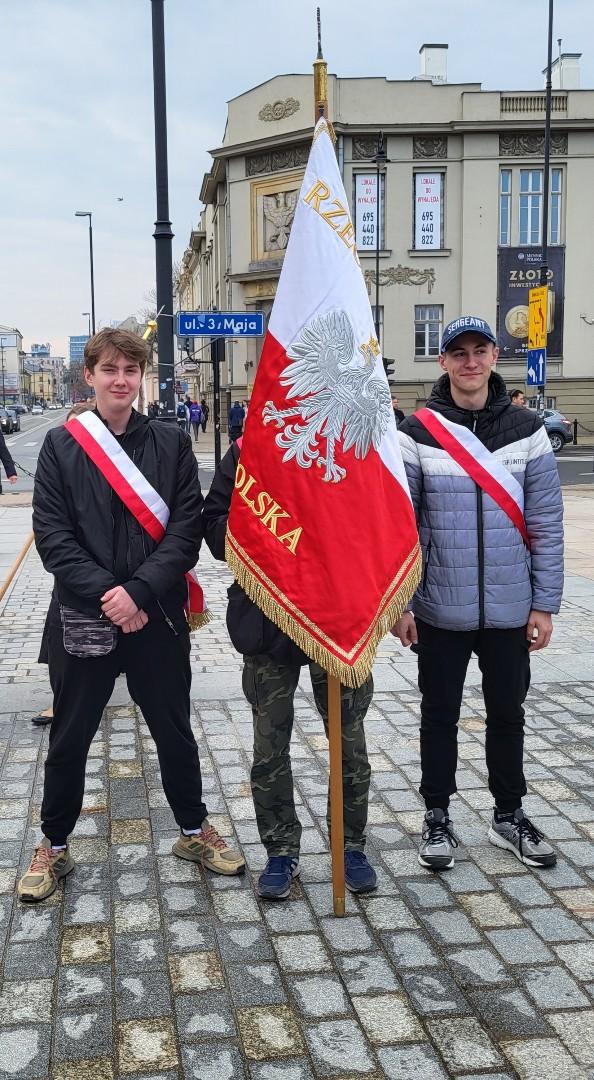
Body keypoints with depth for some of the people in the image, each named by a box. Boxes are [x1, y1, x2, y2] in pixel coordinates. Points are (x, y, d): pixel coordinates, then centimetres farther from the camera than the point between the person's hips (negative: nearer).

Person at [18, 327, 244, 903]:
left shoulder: (171, 443, 1)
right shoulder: (61, 444, 0)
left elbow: (186, 529, -5)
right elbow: (52, 535, -6)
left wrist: (138, 590, -17)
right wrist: (106, 593, -16)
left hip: (157, 616, 1)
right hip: (82, 617, 0)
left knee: (174, 730, 15)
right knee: (69, 736, 12)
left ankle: (193, 830, 35)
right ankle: (54, 845, 31)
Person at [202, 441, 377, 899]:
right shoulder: (246, 451, -2)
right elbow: (215, 522, -1)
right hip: (268, 618, 0)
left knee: (350, 741, 12)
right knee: (270, 745, 10)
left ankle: (352, 844, 31)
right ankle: (281, 851, 28)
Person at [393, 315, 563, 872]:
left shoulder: (526, 430, 0)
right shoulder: (417, 434, -5)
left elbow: (546, 524, 1)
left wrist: (544, 604, -2)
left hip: (510, 610, 2)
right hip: (440, 610, -1)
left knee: (507, 713, 14)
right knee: (439, 714, 11)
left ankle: (509, 815, 32)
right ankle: (437, 816, 28)